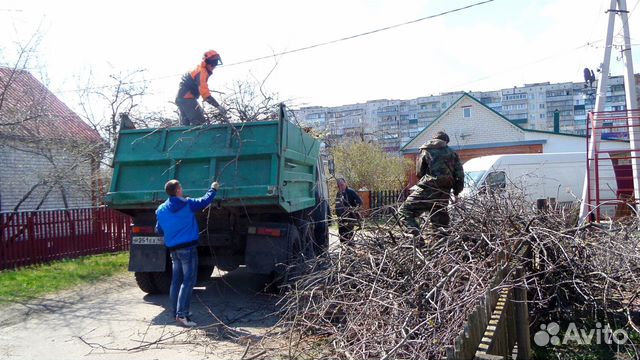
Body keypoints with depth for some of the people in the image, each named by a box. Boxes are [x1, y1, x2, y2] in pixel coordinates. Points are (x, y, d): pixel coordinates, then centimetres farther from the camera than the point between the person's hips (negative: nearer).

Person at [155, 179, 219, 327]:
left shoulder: (161, 209, 6)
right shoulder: (187, 204, -9)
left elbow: (159, 230, 13)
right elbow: (205, 201, 3)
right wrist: (213, 188, 19)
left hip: (173, 249, 6)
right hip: (188, 247, -6)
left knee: (176, 280, 15)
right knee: (188, 281, -7)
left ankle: (176, 312, 21)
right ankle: (182, 314, -14)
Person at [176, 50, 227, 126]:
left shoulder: (199, 69, 16)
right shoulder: (202, 72, -16)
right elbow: (205, 92, -29)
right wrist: (218, 106, -36)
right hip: (187, 98, -10)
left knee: (185, 125, 12)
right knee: (200, 124, -16)